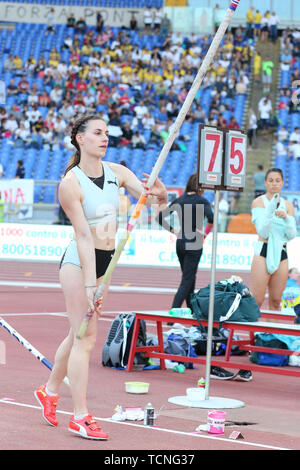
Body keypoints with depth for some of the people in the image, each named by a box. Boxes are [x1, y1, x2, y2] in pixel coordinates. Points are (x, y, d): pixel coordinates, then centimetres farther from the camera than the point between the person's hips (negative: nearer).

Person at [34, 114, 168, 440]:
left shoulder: (116, 172, 3)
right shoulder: (70, 183, -15)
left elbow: (157, 201, 0)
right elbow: (83, 236, -21)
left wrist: (160, 194, -26)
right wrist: (89, 285, -24)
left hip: (105, 262, 7)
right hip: (78, 263, -7)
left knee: (78, 335, 16)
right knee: (85, 337, -9)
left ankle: (49, 390, 36)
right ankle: (80, 417, -3)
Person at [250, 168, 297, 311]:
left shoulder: (288, 205, 11)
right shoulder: (258, 202, -2)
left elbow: (291, 235, 5)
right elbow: (263, 232, -12)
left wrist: (286, 218, -12)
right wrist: (270, 210, -22)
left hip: (281, 253, 4)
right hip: (263, 252, -4)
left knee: (276, 301, 8)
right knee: (256, 301, -9)